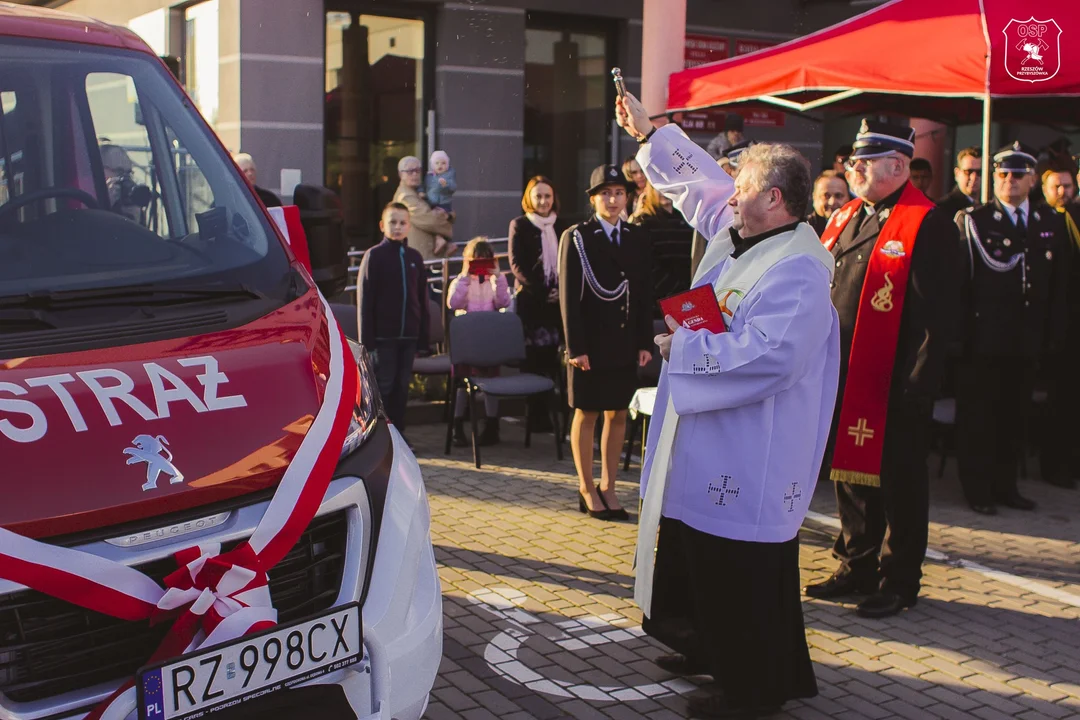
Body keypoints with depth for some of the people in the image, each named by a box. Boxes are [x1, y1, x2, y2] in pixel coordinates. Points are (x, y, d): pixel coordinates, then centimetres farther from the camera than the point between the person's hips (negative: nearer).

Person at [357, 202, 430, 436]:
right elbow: (365, 301, -6)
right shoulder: (374, 256, -5)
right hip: (383, 335, -4)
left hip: (408, 336, 4)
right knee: (383, 386, 0)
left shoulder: (414, 257, 9)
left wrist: (423, 336, 8)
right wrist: (367, 339, -10)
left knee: (402, 386, 11)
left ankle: (398, 432, 20)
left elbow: (422, 300, 12)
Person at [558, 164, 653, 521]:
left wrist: (645, 342, 2)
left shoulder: (639, 238, 9)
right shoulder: (575, 237, -2)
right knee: (586, 414, 4)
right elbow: (569, 296, -7)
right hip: (591, 344, -4)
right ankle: (586, 489, 16)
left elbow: (645, 294, 9)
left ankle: (608, 488, 19)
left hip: (625, 344, 4)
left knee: (618, 414, 8)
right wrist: (576, 347, -12)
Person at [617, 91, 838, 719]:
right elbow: (699, 180, 25)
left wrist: (685, 346, -19)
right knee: (700, 556, 20)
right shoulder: (738, 234, 8)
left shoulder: (797, 272, -21)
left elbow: (766, 356, -31)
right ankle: (711, 649, 38)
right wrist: (647, 132, 29)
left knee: (746, 572, 1)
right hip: (710, 446, 10)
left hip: (752, 454, -10)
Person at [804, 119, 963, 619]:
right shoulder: (846, 218, 11)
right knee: (849, 469, 16)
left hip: (893, 384, -7)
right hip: (843, 374, 8)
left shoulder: (928, 226, -13)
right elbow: (821, 289, 16)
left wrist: (918, 384, -19)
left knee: (898, 480, 6)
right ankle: (857, 567, 31)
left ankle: (899, 580, 19)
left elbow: (939, 314, -16)